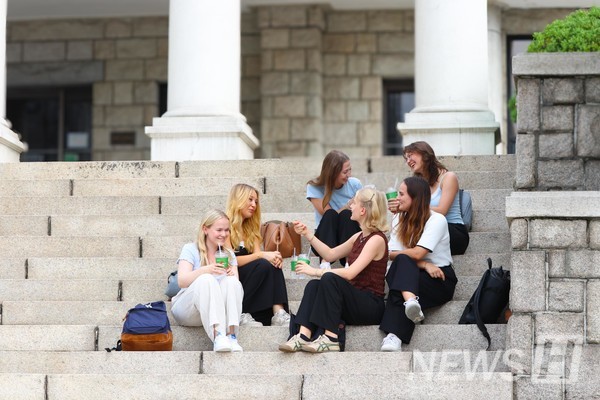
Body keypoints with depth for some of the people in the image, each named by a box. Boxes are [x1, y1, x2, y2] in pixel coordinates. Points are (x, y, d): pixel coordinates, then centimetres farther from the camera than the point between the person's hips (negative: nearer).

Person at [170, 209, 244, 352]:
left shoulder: (229, 254, 15)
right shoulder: (190, 249, 2)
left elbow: (236, 283, 2)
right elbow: (182, 281, -14)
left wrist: (232, 275, -22)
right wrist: (206, 270, -32)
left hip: (218, 309, 3)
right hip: (188, 311, -3)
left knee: (231, 282, -26)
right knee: (206, 279, -33)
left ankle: (231, 336, -42)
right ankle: (217, 336, -51)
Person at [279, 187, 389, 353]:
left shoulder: (376, 239, -14)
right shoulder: (359, 237, 14)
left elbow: (350, 273, -23)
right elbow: (330, 254, 21)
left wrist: (316, 271, -20)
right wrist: (308, 234, 13)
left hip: (371, 305, -8)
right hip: (355, 299, 8)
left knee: (330, 279, -29)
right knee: (313, 285, -12)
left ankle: (331, 339, -30)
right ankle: (303, 336, -30)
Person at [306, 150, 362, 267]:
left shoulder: (355, 184, -2)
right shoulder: (314, 187, -7)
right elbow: (329, 216, -16)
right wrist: (350, 205, -21)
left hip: (350, 239, 1)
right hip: (325, 240, -1)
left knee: (346, 214, -28)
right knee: (330, 214, -30)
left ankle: (348, 260, -41)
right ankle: (326, 261, -44)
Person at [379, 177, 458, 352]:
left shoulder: (437, 220, -6)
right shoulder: (401, 222, 15)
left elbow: (417, 253, -17)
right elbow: (393, 254, -1)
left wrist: (397, 254, 1)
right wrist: (423, 264, -15)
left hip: (439, 280, -5)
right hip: (412, 278, 5)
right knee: (403, 261, -28)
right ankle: (410, 300, -56)